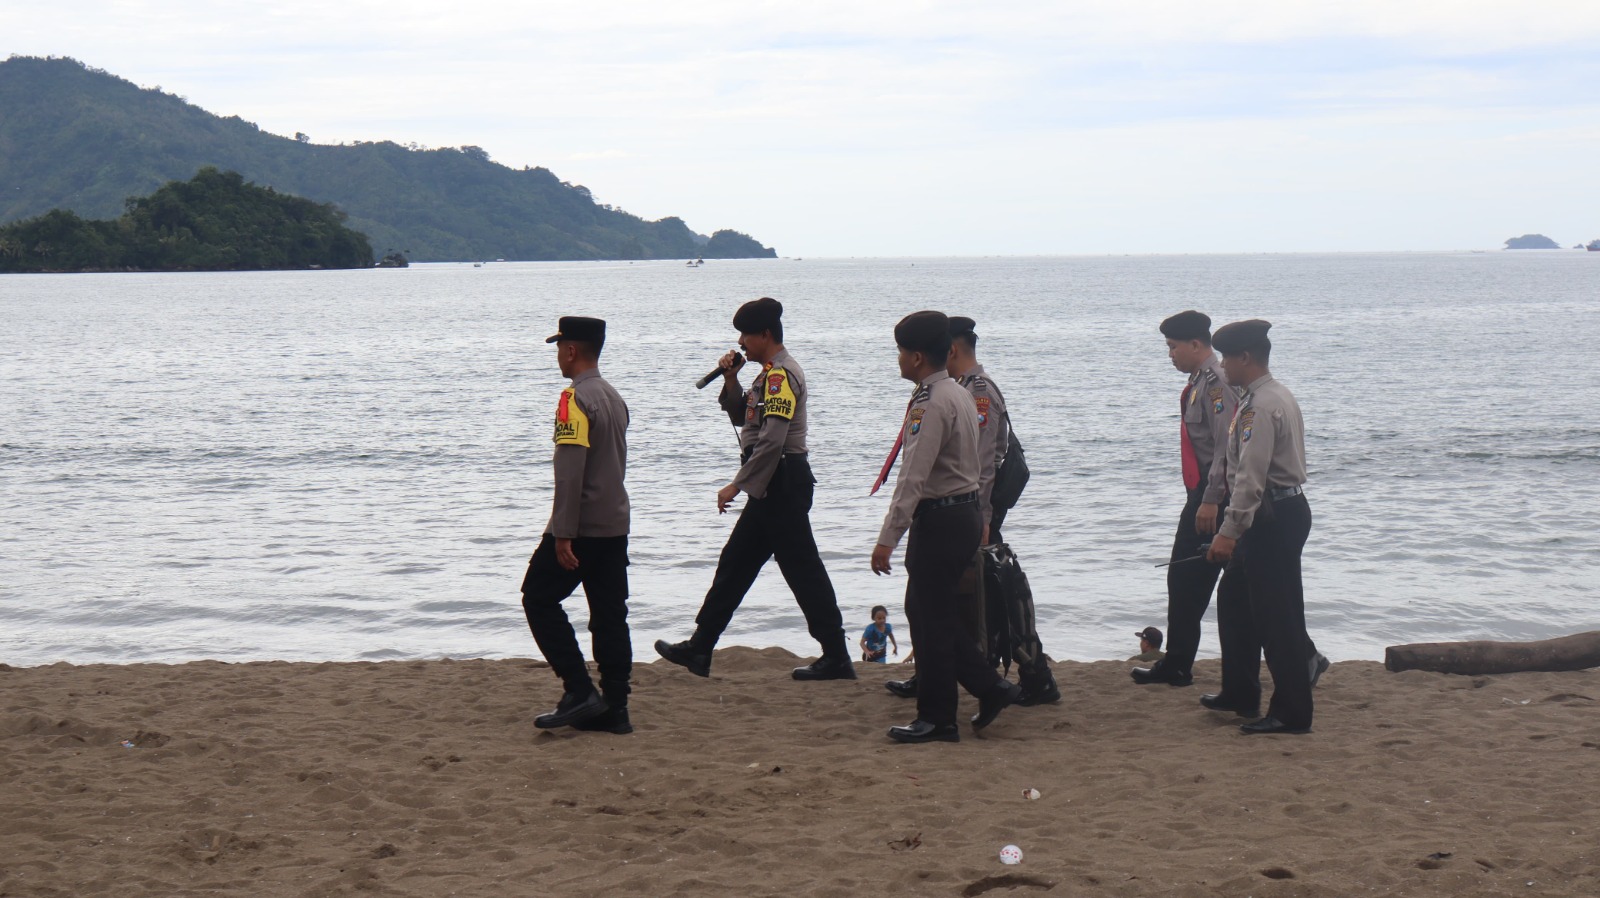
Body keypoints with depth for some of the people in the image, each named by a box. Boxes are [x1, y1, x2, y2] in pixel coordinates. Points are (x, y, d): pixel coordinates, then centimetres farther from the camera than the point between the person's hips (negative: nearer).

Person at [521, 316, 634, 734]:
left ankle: (580, 691, -7)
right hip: (615, 525, 8)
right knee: (609, 614, 8)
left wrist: (563, 534, -21)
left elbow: (570, 470, -20)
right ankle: (614, 707, 7)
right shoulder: (614, 397, 13)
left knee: (539, 599, 2)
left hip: (582, 527, -8)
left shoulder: (576, 398, -14)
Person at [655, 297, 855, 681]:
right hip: (772, 487, 11)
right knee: (735, 564, 13)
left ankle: (836, 658, -2)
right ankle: (699, 649, 19)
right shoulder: (769, 373, 15)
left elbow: (772, 439, -25)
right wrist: (731, 382, 7)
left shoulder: (781, 374, -17)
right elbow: (744, 420, 23)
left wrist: (737, 484, -20)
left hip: (783, 483, -11)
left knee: (801, 568, -6)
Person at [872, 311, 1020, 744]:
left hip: (940, 520, -10)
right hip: (965, 510, 10)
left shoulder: (932, 404, -19)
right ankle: (989, 685, 15)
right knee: (925, 608, 15)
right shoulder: (959, 394, 13)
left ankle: (936, 720, 5)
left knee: (932, 616, -2)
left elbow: (914, 476, -24)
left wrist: (888, 537, -25)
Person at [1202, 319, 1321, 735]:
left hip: (1275, 518, -11)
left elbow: (1251, 476, -26)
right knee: (1235, 598, 20)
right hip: (1277, 514, 11)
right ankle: (1240, 694, 30)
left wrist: (1229, 531, -26)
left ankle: (1292, 713, -1)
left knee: (1277, 614, -6)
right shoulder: (1276, 395, 14)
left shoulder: (1260, 406, -19)